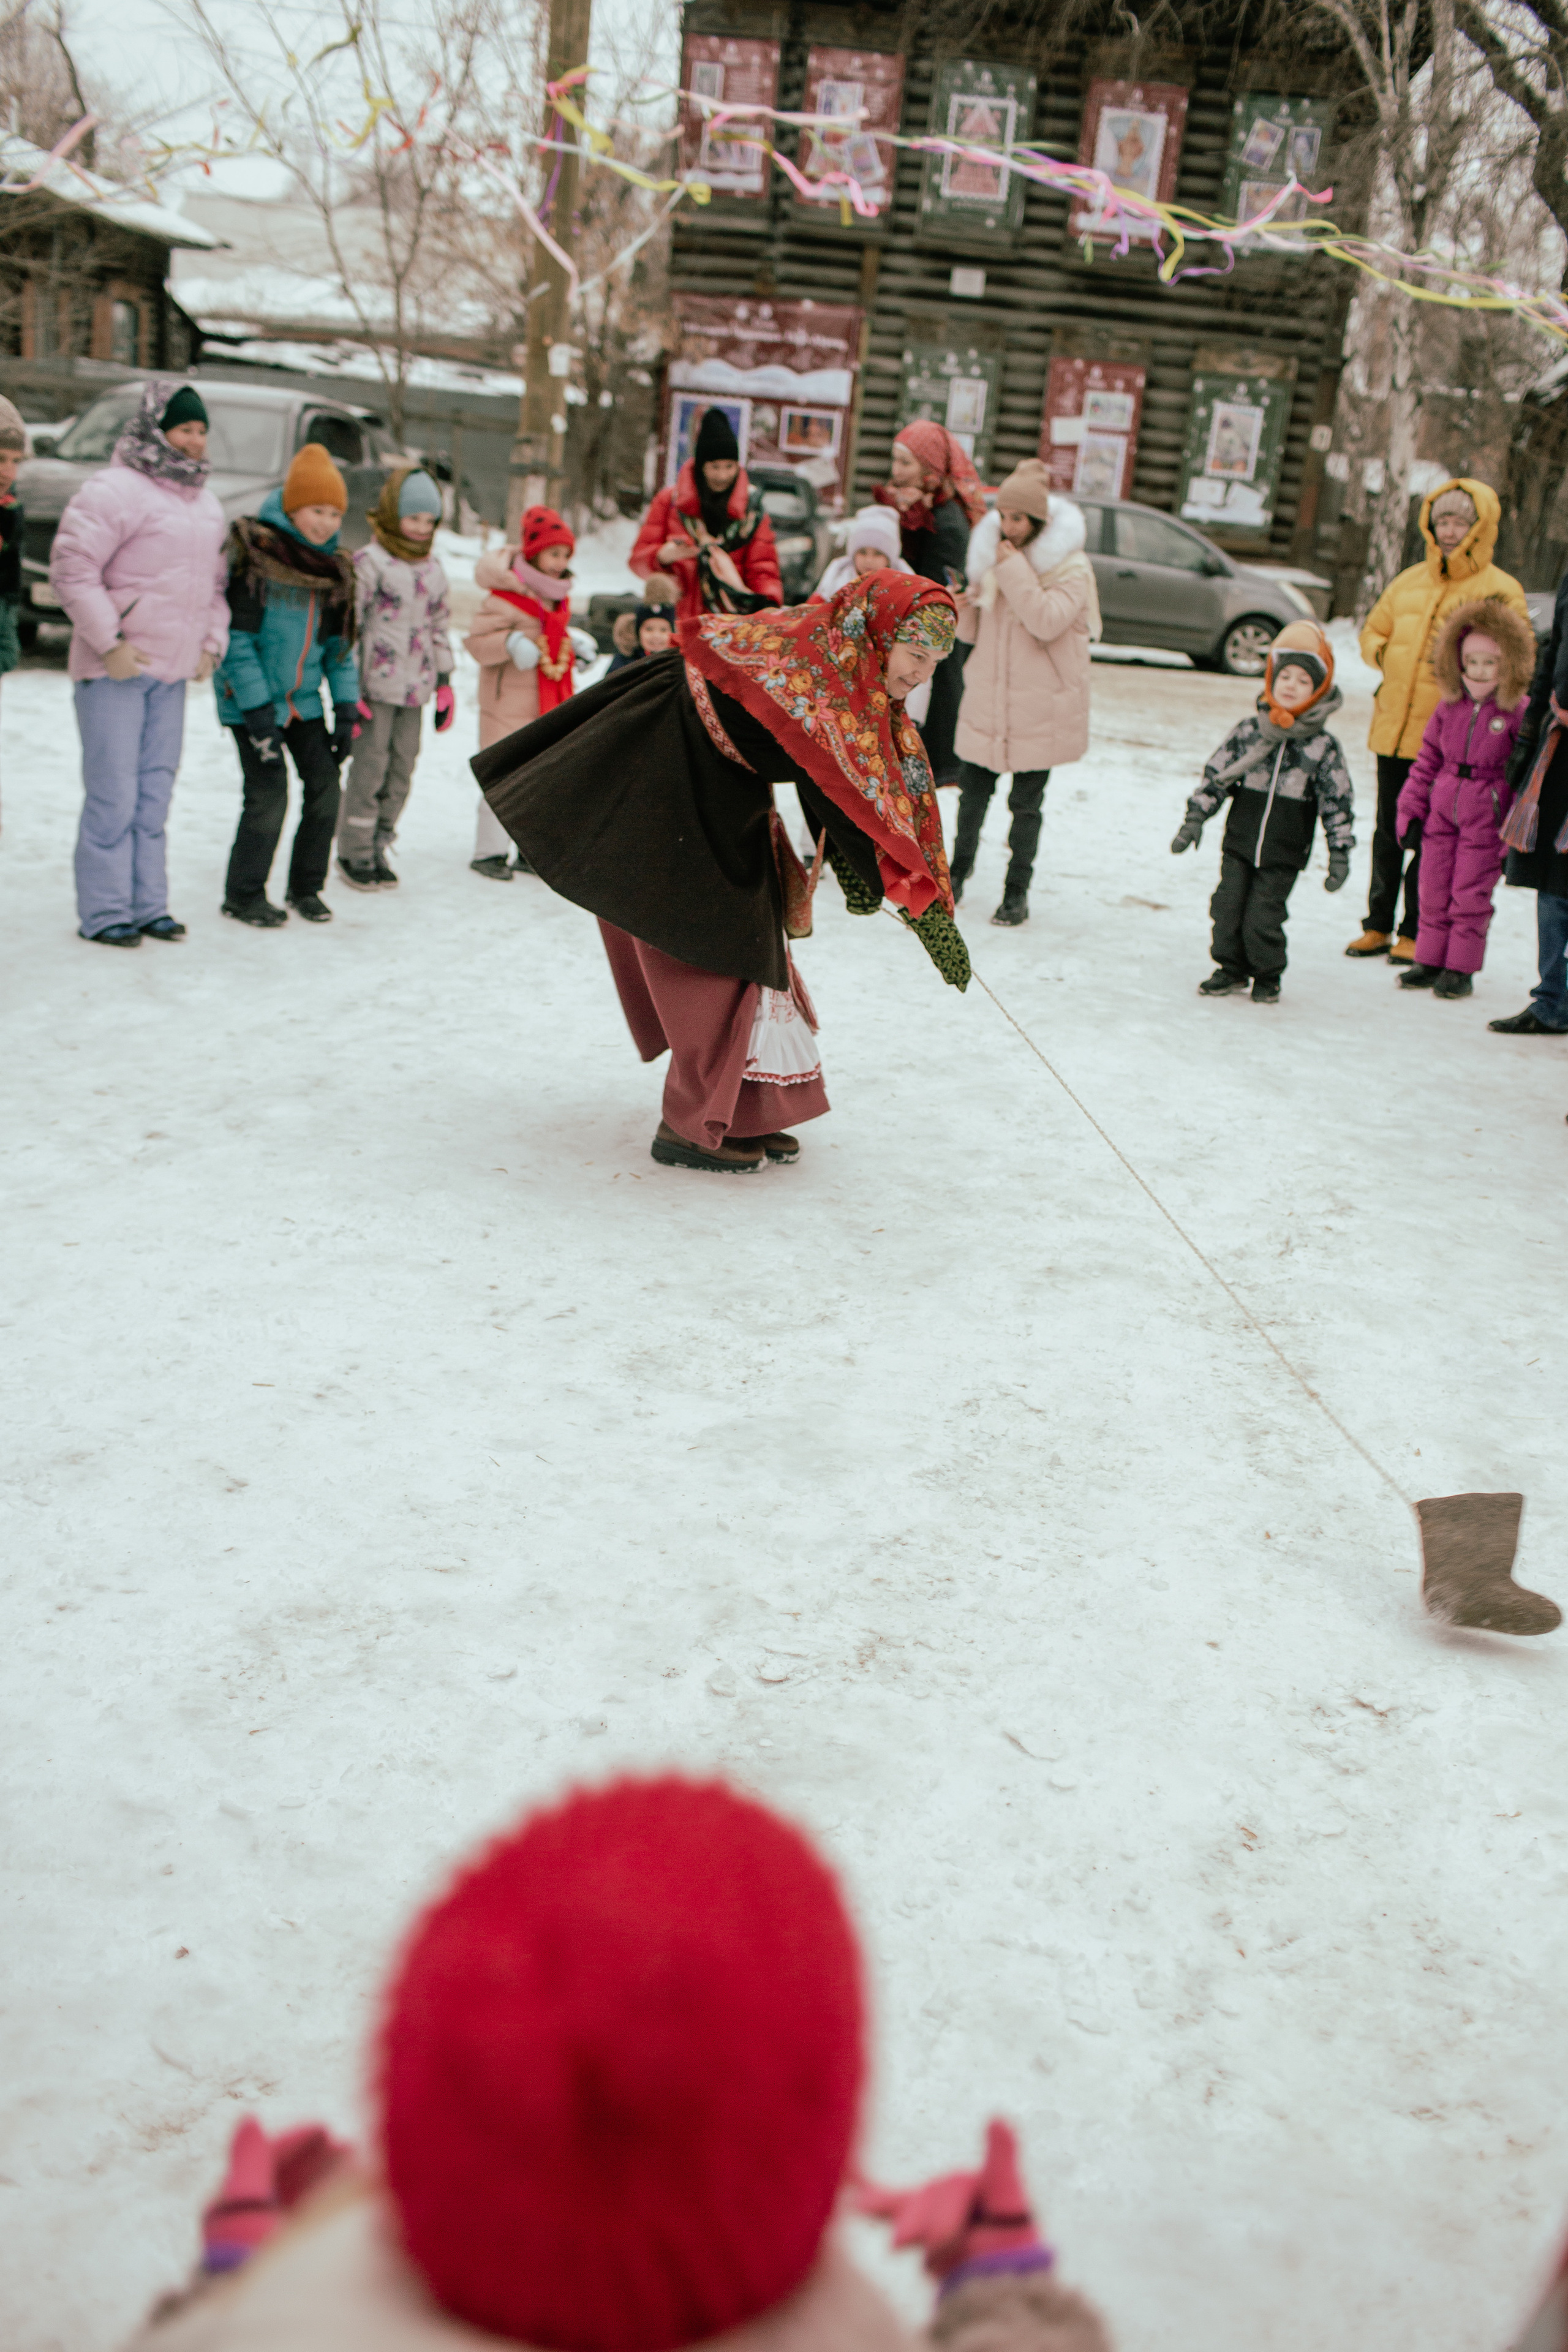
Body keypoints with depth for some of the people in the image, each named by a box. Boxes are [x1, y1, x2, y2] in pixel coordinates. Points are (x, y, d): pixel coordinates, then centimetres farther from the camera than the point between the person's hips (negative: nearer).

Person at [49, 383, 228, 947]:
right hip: (114, 669, -7)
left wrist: (212, 643, 8)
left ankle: (148, 905, 18)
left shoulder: (205, 504, 15)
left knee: (154, 794, 11)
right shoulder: (116, 490, -11)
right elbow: (72, 568, -15)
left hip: (172, 672, 7)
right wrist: (109, 642, -18)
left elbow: (215, 583, 22)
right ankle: (103, 912, 2)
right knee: (113, 795, -6)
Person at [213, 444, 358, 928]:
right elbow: (237, 638, -15)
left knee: (325, 785, 2)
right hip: (253, 700, -6)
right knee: (268, 792, -10)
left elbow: (339, 643, 13)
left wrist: (346, 706, 4)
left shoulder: (333, 568, 8)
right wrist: (257, 709, -20)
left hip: (304, 699, 6)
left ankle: (306, 888, 19)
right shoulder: (257, 557, -14)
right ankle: (243, 896, 5)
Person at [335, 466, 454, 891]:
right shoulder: (371, 561, -6)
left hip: (415, 688, 6)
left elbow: (439, 628, 21)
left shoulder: (433, 568, 14)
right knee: (370, 767, -3)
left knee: (402, 769, 7)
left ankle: (379, 847, 17)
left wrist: (444, 683, 16)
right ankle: (355, 853, 8)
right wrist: (350, 690, -11)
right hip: (376, 685, -6)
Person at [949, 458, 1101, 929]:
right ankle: (960, 865, 33)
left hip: (1039, 708, -4)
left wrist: (1014, 569, -22)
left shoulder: (1070, 567, -8)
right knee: (973, 789, 11)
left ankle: (1017, 889, 15)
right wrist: (960, 607, -10)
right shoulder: (991, 556, 8)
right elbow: (974, 629, 12)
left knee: (1026, 802, 2)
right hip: (986, 700, 4)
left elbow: (1047, 621, -23)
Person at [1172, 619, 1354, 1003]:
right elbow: (1215, 776, 6)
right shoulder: (1249, 731, 1)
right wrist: (1194, 820, 2)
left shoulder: (1324, 747, -4)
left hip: (1284, 855, -2)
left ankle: (1267, 976, 19)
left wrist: (1340, 853, -3)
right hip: (1239, 843, 3)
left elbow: (1338, 803, 0)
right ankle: (1231, 968, 25)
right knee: (1228, 906, 4)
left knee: (1264, 917, -4)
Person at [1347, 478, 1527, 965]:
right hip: (1394, 729, 5)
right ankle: (1378, 926, 23)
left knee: (1431, 839, 0)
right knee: (1388, 834, 12)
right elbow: (1372, 632, 23)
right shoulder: (1408, 583, 12)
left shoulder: (1501, 592, -3)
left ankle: (1414, 933, 11)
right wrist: (1385, 654, 2)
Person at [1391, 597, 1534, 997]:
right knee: (1434, 890, 10)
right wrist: (1412, 811, 4)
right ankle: (1429, 960, 22)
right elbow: (1427, 760, 10)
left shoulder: (1518, 713, -8)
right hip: (1442, 812, 4)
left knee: (1471, 895, 1)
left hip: (1486, 820, -4)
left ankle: (1461, 968, 12)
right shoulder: (1449, 708, 4)